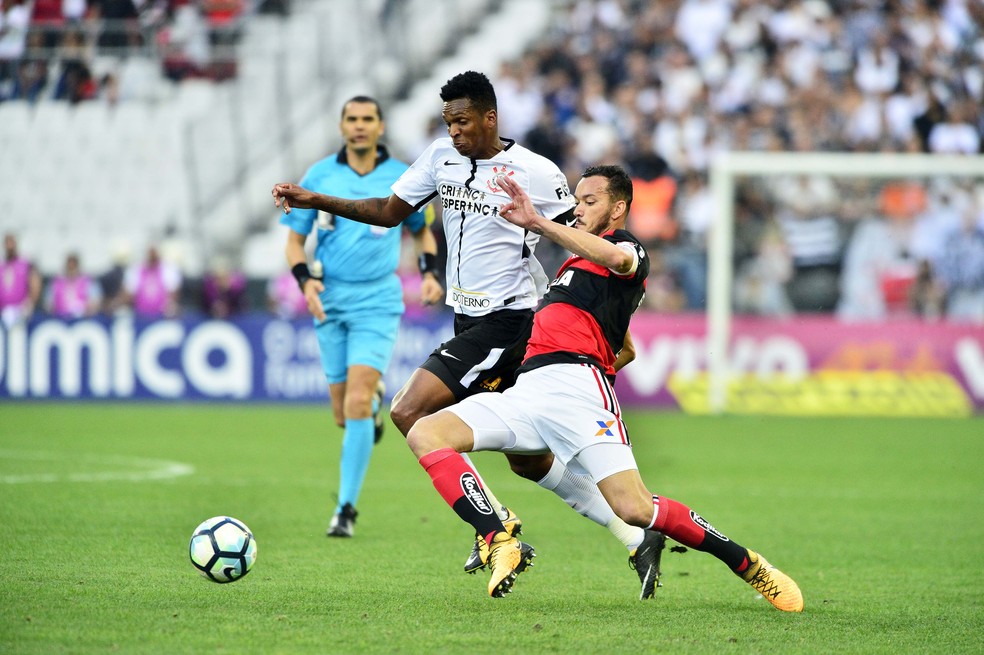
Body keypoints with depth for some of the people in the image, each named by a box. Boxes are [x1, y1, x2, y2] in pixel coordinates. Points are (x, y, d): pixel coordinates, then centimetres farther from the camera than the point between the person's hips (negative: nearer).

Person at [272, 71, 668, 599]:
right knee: (527, 460, 10)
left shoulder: (535, 173, -10)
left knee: (409, 413, -17)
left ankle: (495, 523, -10)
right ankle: (637, 538, 17)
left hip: (509, 319, -7)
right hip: (469, 319, 7)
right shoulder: (442, 155, 7)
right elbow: (390, 210, 15)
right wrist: (315, 201, 5)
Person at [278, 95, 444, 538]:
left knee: (357, 404, -17)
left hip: (378, 300, -2)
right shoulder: (318, 177, 1)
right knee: (344, 414, 6)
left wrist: (429, 273, 0)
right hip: (331, 298, 2)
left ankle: (347, 508, -11)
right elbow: (295, 239, 5)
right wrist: (305, 280, -13)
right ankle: (375, 402, 46)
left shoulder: (402, 179, 1)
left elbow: (422, 228, 17)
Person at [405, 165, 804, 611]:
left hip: (574, 386, -8)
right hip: (527, 390, 8)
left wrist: (536, 222, -27)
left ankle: (745, 563, 1)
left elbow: (616, 258, -21)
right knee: (424, 435, -14)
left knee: (636, 510, -21)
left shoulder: (627, 246, 7)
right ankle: (499, 542, -25)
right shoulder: (576, 262, 33)